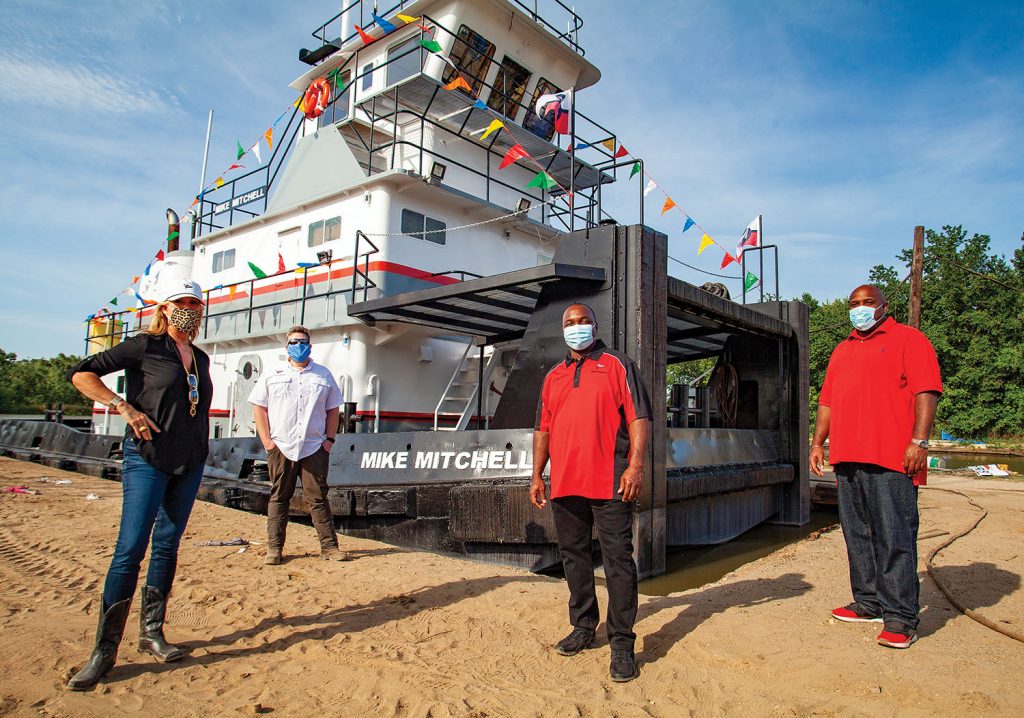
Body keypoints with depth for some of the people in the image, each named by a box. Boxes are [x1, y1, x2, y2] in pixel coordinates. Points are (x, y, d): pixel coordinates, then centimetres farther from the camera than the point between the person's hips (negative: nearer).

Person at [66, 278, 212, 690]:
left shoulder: (201, 359, 13)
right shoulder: (145, 346, -4)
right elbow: (81, 374, -6)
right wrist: (124, 406, -16)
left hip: (190, 463, 6)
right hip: (147, 458, -5)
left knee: (167, 545, 10)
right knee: (130, 548, -8)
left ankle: (151, 633, 21)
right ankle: (105, 649, 1)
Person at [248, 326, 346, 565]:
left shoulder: (323, 375, 12)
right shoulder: (272, 375, 9)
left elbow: (333, 409, 13)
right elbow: (259, 407, 7)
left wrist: (330, 439, 4)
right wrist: (266, 440, -2)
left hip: (314, 447, 0)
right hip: (280, 447, 0)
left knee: (318, 499, 0)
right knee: (279, 498, 6)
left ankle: (329, 546, 4)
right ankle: (274, 547, 14)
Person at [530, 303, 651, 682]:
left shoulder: (618, 365, 4)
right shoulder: (553, 376, 18)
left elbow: (639, 417, -3)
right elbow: (543, 428, 19)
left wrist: (636, 464, -14)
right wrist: (537, 475, 13)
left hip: (609, 482, -5)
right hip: (564, 482, 5)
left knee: (618, 558, -3)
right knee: (574, 556, 13)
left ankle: (622, 642, 6)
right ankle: (584, 627, 28)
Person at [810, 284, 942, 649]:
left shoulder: (908, 339, 4)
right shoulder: (842, 351, 23)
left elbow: (926, 391, -7)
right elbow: (827, 401, 23)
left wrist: (919, 441, -16)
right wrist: (818, 442, 15)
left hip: (891, 458, -7)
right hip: (848, 458, 7)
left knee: (895, 537, -6)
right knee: (857, 535, 11)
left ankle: (900, 618, 1)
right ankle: (868, 604, 21)